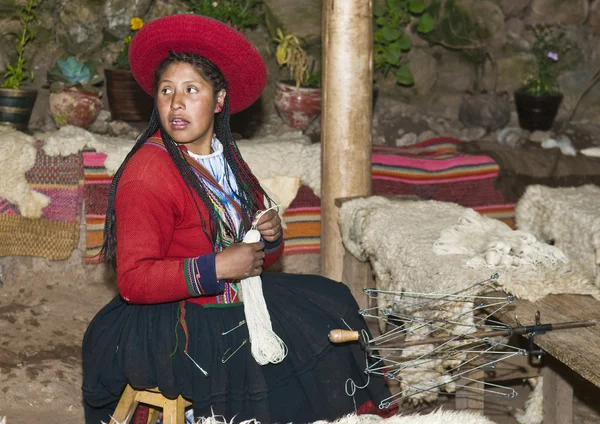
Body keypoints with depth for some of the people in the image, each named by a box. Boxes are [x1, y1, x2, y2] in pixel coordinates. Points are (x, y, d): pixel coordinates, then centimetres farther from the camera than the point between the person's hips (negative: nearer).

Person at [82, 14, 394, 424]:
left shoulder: (225, 158, 8)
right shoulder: (146, 174, -18)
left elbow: (257, 256, 19)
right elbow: (133, 280, -24)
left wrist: (271, 235, -4)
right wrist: (217, 268, -27)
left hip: (233, 297, 9)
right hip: (168, 322, -9)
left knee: (330, 300, 6)